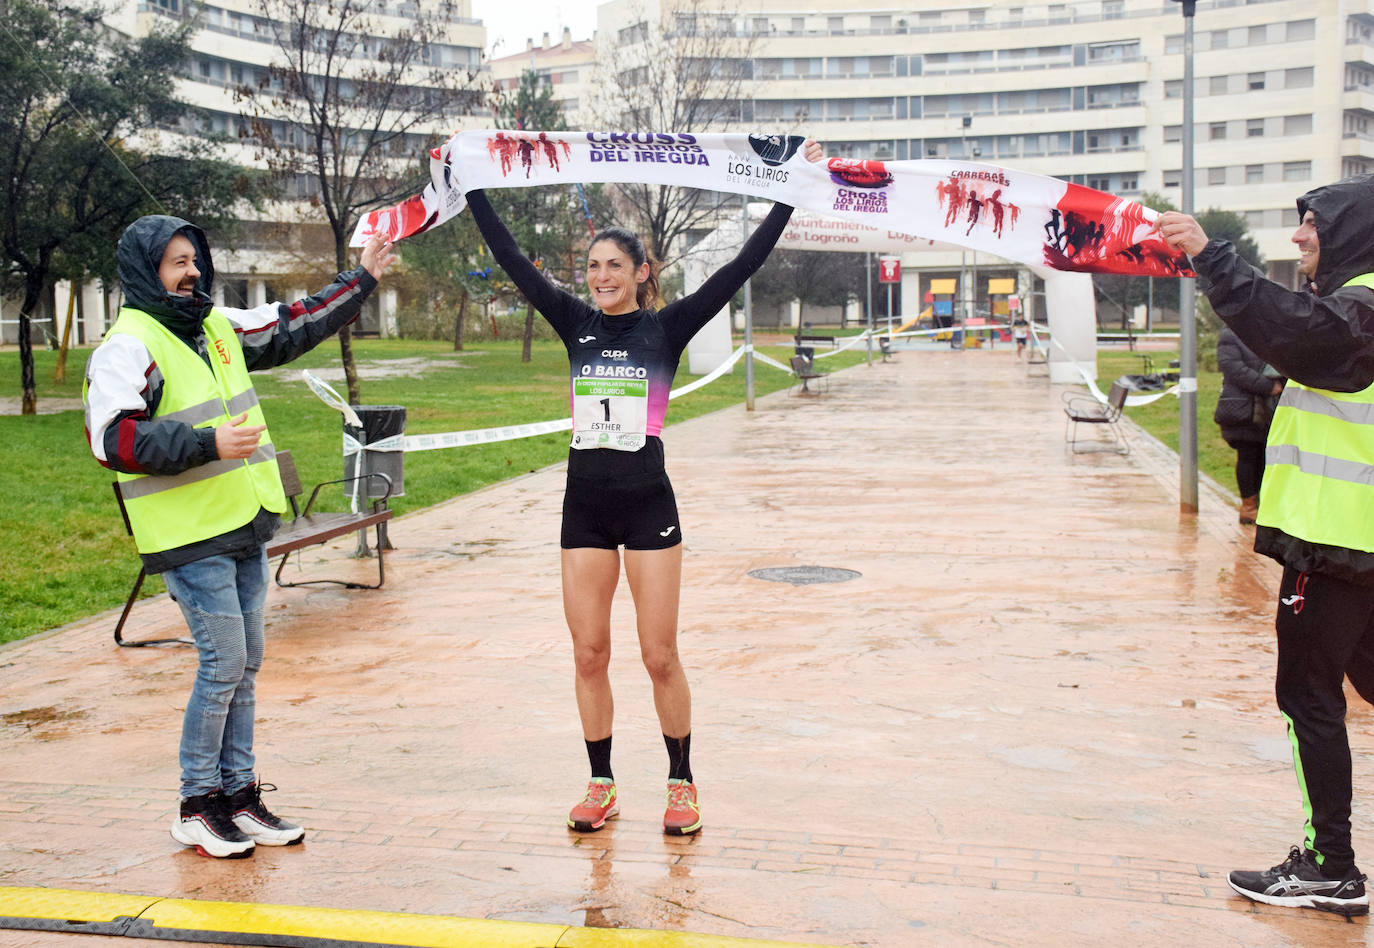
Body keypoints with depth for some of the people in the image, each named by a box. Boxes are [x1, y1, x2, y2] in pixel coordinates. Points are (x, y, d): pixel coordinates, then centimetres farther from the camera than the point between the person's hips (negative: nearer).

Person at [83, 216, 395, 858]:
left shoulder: (219, 327, 15)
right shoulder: (128, 347, -10)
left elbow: (294, 327, 27)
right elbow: (112, 439, -20)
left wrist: (362, 280, 29)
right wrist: (209, 444, -27)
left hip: (246, 527, 8)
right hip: (190, 538, -8)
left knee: (245, 663, 11)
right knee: (224, 664, -7)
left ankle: (238, 793, 23)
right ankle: (196, 806, 9)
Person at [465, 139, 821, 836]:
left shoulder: (667, 328, -1)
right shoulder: (576, 325, 7)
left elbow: (740, 268, -7)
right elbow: (513, 260, 8)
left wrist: (793, 194, -10)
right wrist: (474, 190, 8)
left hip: (648, 504, -3)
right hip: (585, 508, 3)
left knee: (660, 656, 1)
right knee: (588, 656, 7)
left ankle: (682, 785, 17)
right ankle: (600, 786, 21)